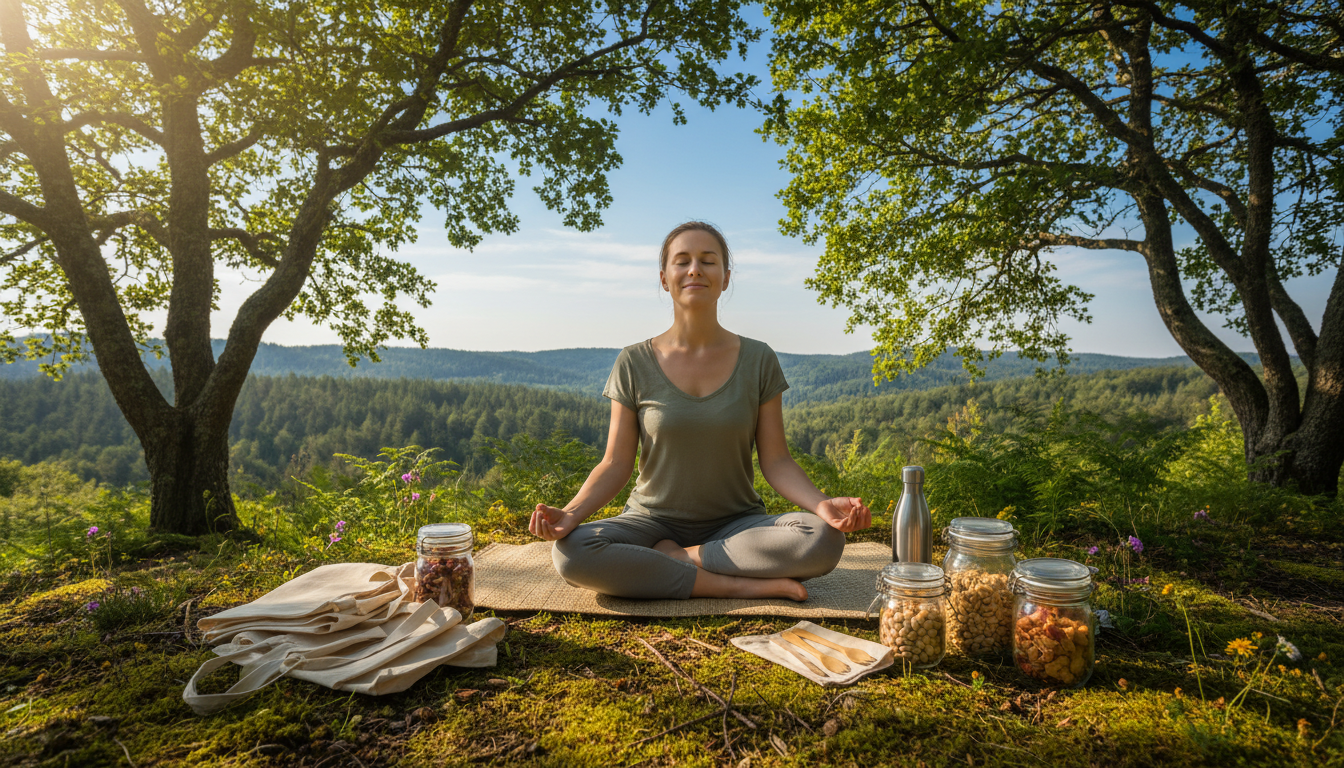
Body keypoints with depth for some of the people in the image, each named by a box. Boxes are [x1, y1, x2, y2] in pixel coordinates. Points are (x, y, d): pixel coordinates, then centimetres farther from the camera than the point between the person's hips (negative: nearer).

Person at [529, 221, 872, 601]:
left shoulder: (757, 360, -1)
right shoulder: (635, 364, -2)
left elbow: (776, 461, -3)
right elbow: (616, 464, -3)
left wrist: (822, 504, -23)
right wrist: (570, 513, -22)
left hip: (737, 524, 1)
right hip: (653, 521, 0)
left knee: (823, 540, -29)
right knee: (570, 551, -30)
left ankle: (676, 558, -13)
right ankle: (743, 585, -22)